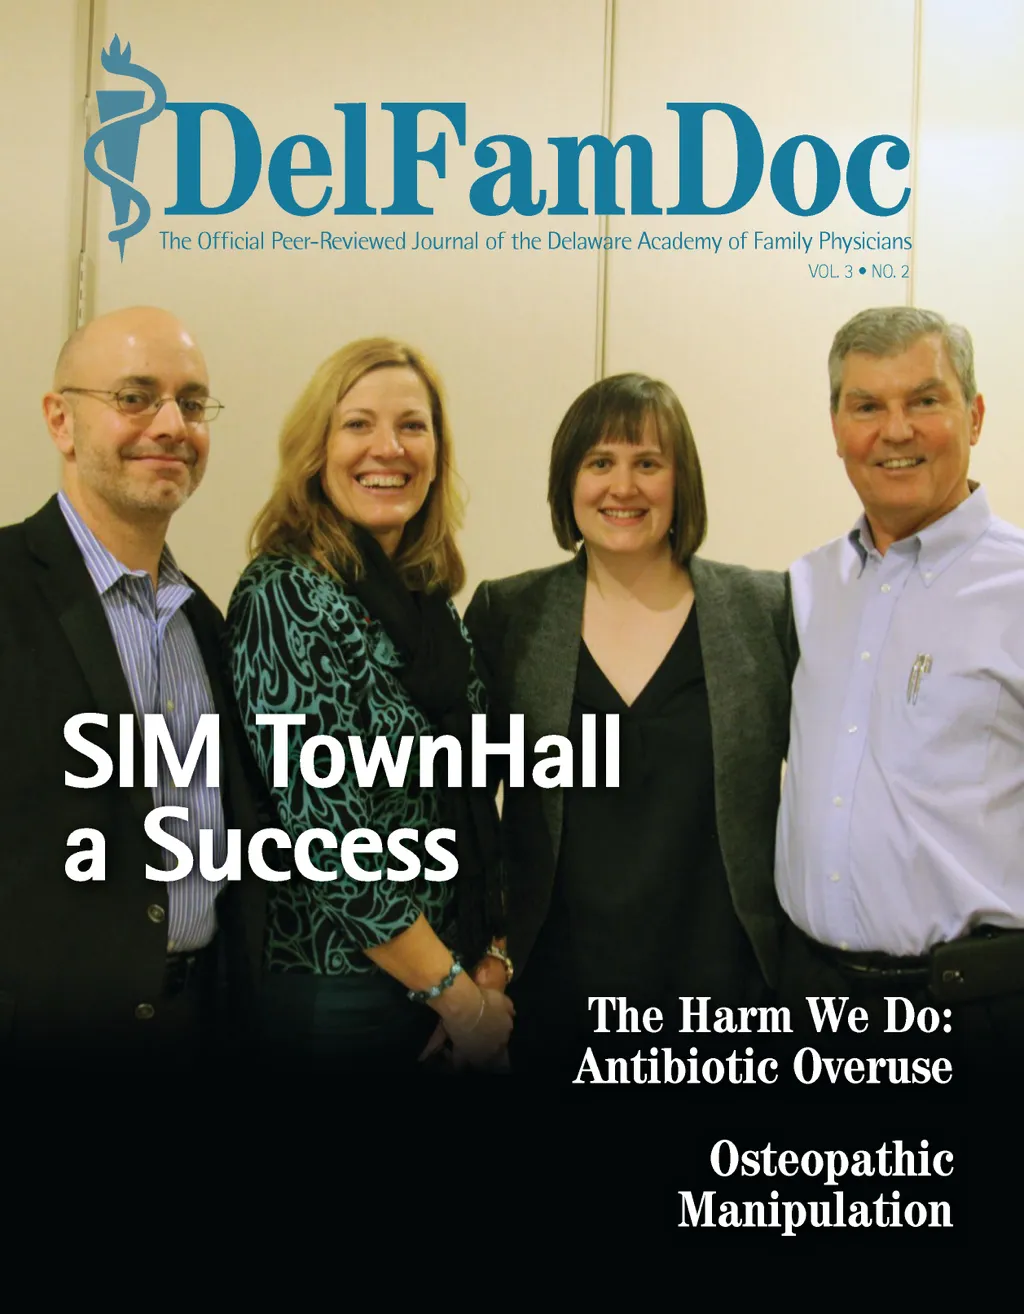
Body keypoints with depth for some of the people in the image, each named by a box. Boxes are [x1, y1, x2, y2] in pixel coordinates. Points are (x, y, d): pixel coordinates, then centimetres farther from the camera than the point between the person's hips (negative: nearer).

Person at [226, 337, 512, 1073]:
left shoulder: (430, 599, 7)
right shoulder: (288, 597, -15)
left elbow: (471, 805, 10)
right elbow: (327, 836, -20)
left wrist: (494, 960, -3)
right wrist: (463, 1000, -15)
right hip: (334, 998, -7)